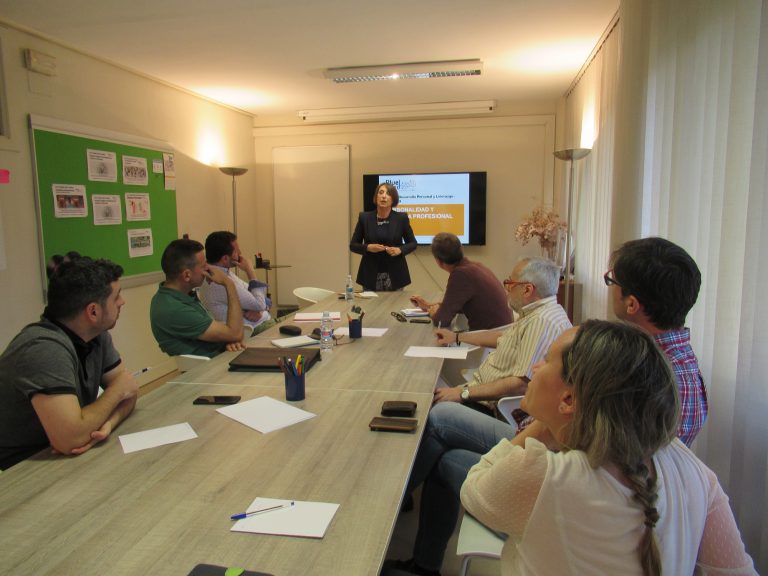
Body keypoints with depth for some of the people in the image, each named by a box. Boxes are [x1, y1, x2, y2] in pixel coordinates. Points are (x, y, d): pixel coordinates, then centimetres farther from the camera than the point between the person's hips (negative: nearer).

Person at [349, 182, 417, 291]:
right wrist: (368, 247, -15)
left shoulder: (401, 218, -2)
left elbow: (412, 243, 7)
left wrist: (400, 250, -13)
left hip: (394, 274, 0)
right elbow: (353, 245, 4)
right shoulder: (364, 217, 0)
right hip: (371, 275, 0)